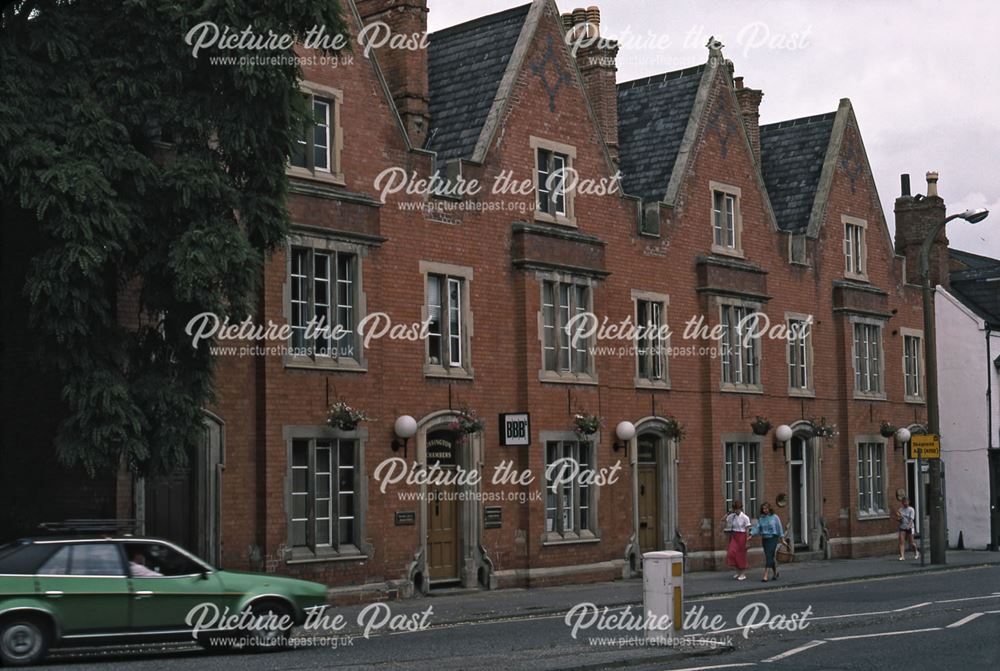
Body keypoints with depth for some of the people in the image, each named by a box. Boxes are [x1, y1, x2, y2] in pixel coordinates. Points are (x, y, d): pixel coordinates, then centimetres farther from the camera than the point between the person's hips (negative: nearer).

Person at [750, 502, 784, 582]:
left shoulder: (775, 517, -4)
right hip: (765, 539, 5)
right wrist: (751, 534, -13)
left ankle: (765, 576, -19)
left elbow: (779, 528, 0)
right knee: (770, 557, 11)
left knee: (769, 556, -14)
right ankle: (775, 573, 32)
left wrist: (781, 538, 0)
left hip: (773, 538, -5)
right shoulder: (761, 518, 8)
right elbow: (756, 527, 1)